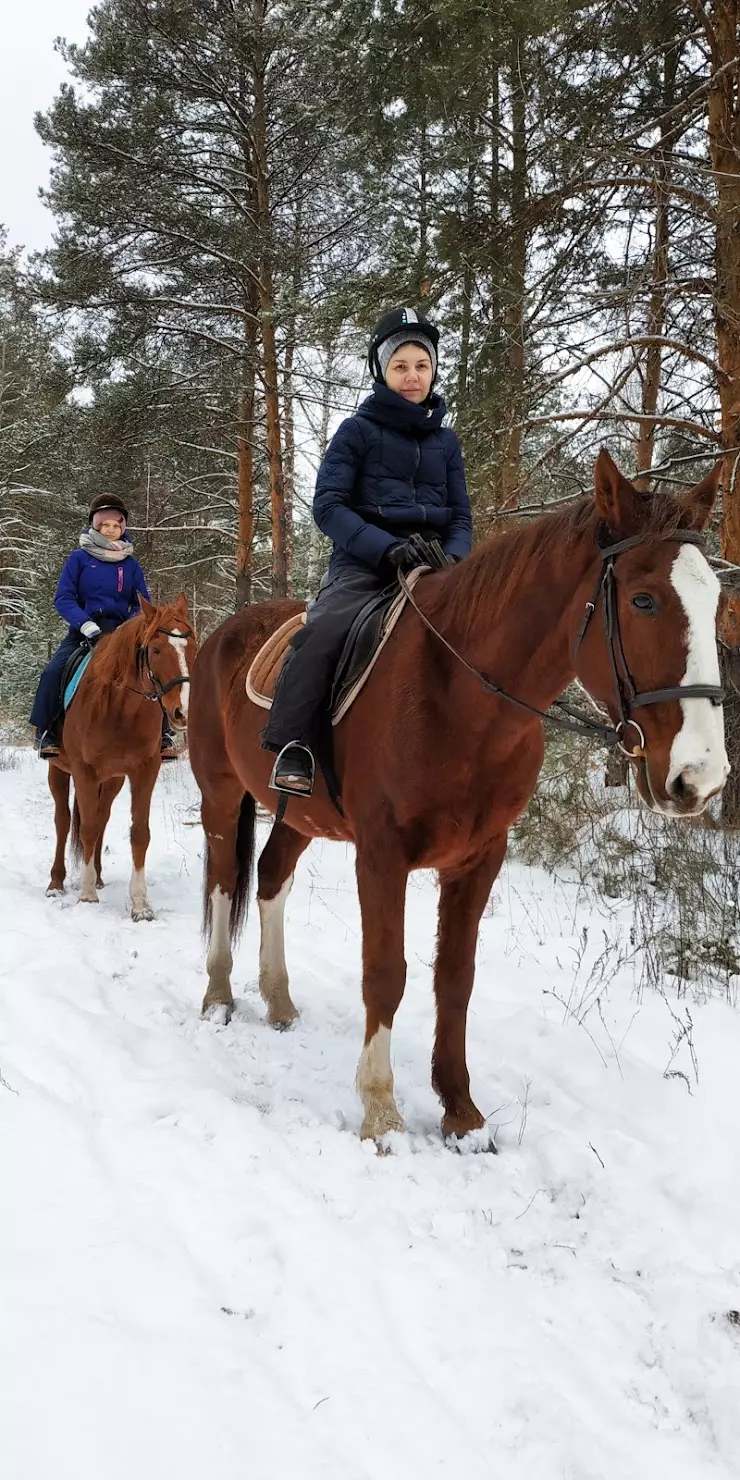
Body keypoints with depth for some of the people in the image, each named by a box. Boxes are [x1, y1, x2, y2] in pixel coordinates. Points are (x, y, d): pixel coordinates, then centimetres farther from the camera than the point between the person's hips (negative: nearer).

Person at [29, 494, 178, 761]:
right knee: (53, 673, -23)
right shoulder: (79, 558, 1)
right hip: (84, 631, -1)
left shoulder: (131, 564, 8)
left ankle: (163, 735, -8)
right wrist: (85, 624, -21)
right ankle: (45, 732, -7)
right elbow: (63, 598, -5)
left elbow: (142, 605, 11)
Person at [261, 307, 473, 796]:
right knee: (323, 632, -33)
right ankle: (293, 746, -26)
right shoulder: (359, 431, 5)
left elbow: (461, 518, 15)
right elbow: (328, 505, -4)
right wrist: (386, 547, -19)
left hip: (430, 567, 4)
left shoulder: (445, 441, 17)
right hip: (363, 566, -4)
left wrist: (452, 558, -9)